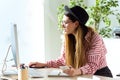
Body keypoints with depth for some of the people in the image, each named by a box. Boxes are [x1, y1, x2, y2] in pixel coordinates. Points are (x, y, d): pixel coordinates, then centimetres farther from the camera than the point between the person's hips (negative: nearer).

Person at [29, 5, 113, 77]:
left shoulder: (94, 38, -19)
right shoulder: (68, 37, -1)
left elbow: (92, 66, -24)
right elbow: (63, 60, 5)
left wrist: (77, 72, -43)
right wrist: (43, 64, -6)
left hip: (100, 75, -4)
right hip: (82, 76, 5)